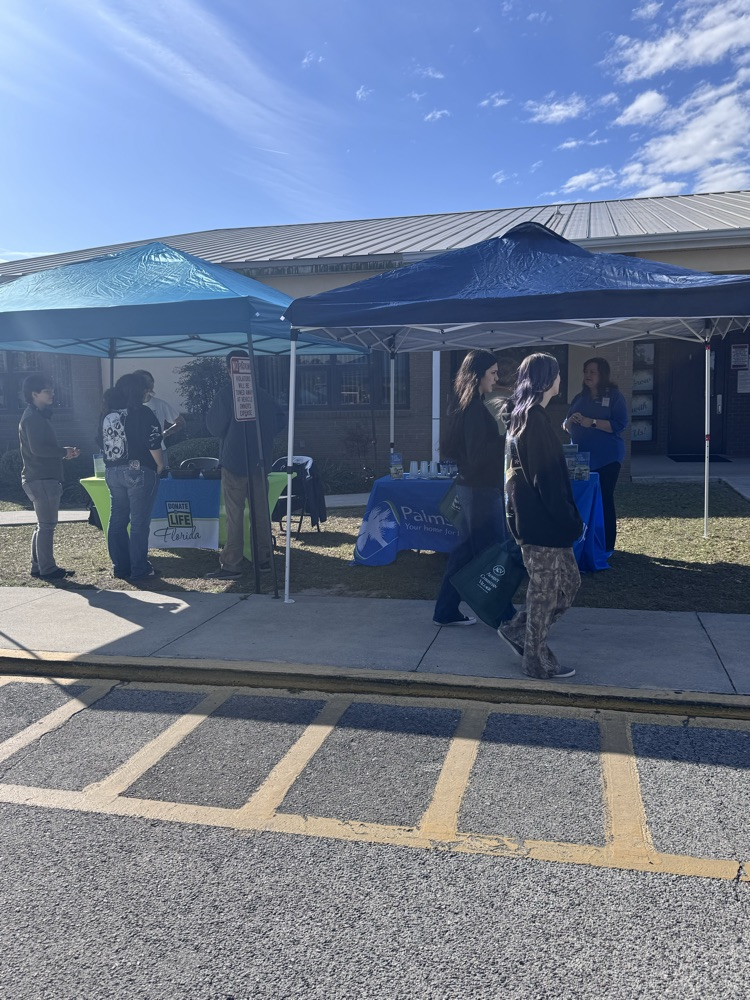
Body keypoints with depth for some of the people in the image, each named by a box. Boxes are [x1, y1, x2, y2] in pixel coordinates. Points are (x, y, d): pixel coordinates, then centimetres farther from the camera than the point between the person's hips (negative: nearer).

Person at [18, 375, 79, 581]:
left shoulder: (40, 416, 19)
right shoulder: (32, 418, -13)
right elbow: (37, 449, -23)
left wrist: (63, 453, 8)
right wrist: (64, 452, -13)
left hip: (44, 479, 11)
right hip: (41, 479, -11)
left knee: (44, 525, 14)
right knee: (46, 525, -7)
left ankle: (38, 566, 20)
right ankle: (48, 569, -2)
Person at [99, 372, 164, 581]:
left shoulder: (107, 414, 10)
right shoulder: (142, 413, -10)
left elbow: (102, 444, 16)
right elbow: (154, 445, -12)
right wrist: (160, 466, 1)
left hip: (112, 472, 7)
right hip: (138, 472, -7)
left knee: (117, 520, 13)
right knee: (139, 522, -2)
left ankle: (121, 567, 18)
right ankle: (139, 570, 0)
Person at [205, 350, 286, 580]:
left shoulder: (225, 394, -9)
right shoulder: (262, 394, 6)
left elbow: (214, 426, -10)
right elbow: (280, 419, 10)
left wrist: (227, 434, 11)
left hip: (234, 461, -5)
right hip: (260, 461, 5)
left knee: (234, 514, -4)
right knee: (260, 510, 12)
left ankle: (232, 565, -5)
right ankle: (264, 559, 18)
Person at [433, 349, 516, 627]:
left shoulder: (463, 405, 11)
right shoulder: (475, 408, -18)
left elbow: (449, 448, 17)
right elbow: (479, 454, -22)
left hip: (471, 486, 10)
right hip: (481, 489, -10)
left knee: (466, 550, 14)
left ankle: (446, 611, 20)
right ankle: (503, 614, 13)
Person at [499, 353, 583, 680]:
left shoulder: (521, 415, 12)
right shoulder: (535, 419, -18)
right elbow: (547, 478, -21)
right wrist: (571, 519, -15)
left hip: (533, 516, 10)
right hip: (542, 519, -10)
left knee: (569, 582, 17)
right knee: (545, 590, 3)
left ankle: (518, 630, 24)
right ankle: (537, 661, 17)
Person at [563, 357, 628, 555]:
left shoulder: (614, 396, -3)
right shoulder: (580, 397, 14)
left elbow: (620, 425, -14)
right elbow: (566, 426, 15)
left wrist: (591, 422, -21)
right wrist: (570, 422, -9)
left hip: (606, 458, -5)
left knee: (604, 499, -2)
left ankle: (607, 546, 5)